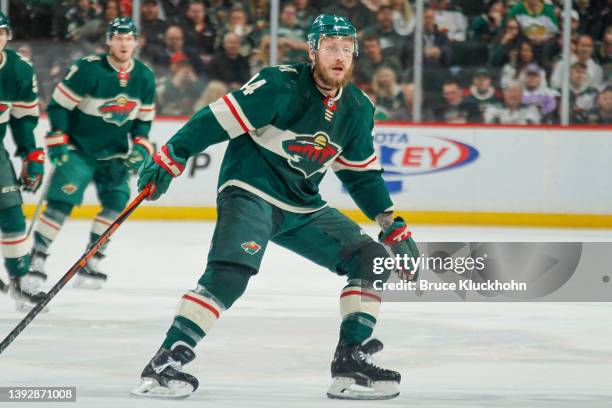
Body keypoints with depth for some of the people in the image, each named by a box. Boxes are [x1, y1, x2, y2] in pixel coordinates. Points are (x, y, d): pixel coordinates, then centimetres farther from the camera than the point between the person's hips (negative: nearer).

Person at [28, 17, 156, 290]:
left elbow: (144, 119, 12)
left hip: (114, 153, 5)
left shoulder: (145, 78, -1)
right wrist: (58, 142, -17)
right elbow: (58, 105, -13)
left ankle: (90, 265, 6)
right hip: (78, 148, -5)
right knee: (60, 203, -15)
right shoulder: (89, 69, -18)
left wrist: (140, 146, -2)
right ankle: (36, 261, -8)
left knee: (117, 202, -6)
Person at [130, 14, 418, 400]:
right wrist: (170, 159, -19)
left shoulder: (358, 110, 6)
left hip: (303, 206, 7)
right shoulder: (282, 85, -17)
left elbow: (362, 174, 18)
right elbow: (221, 118, -17)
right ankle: (166, 362, -28)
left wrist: (392, 224, 12)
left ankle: (352, 362, 0)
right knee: (230, 273, -29)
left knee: (372, 260, -1)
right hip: (250, 190, -7)